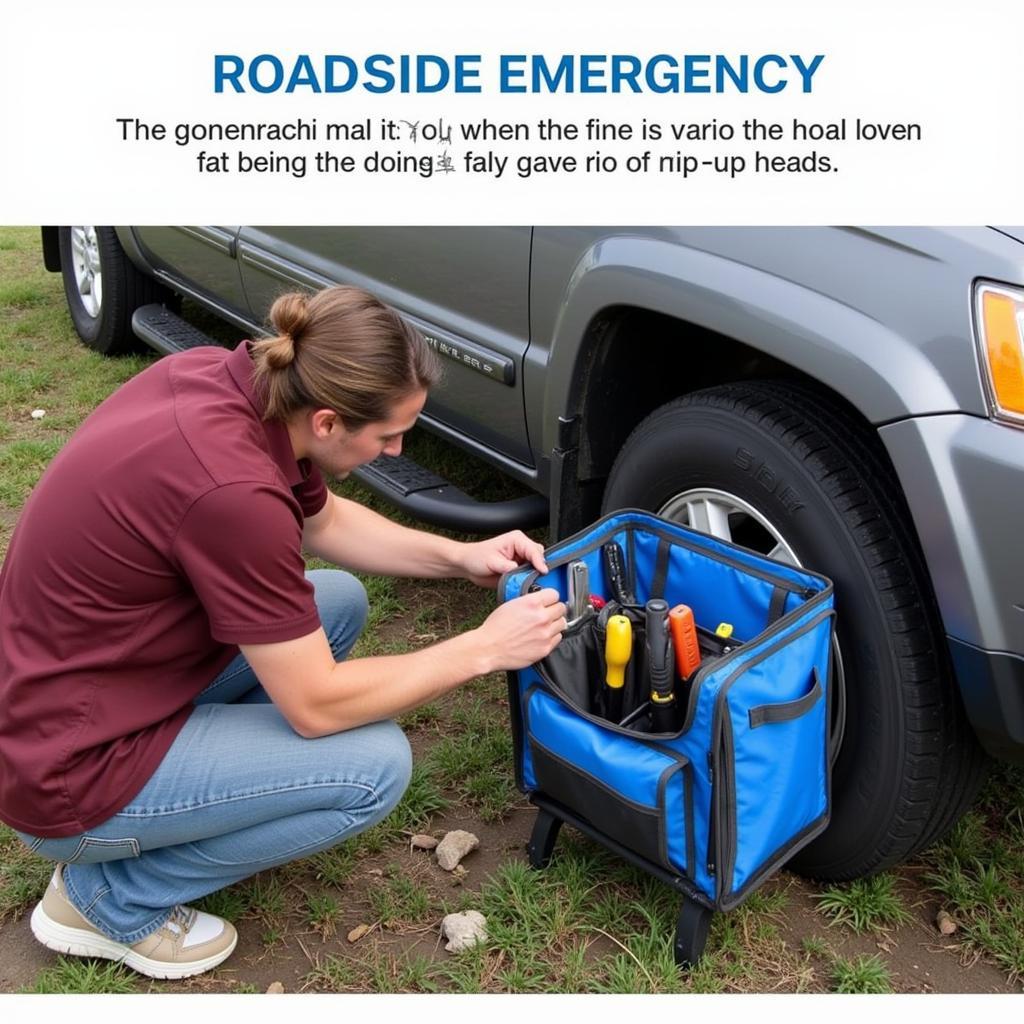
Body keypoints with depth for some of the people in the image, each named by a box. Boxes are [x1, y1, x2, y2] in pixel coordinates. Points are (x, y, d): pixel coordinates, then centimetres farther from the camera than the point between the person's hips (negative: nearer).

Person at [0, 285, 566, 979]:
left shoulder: (223, 375, -7)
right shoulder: (232, 489, -33)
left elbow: (323, 521, 12)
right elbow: (316, 706, -22)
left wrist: (461, 556, 3)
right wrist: (483, 649, -13)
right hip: (70, 768, -9)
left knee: (340, 602, 11)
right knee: (377, 765, -12)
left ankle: (208, 802, 15)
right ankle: (113, 895, 3)